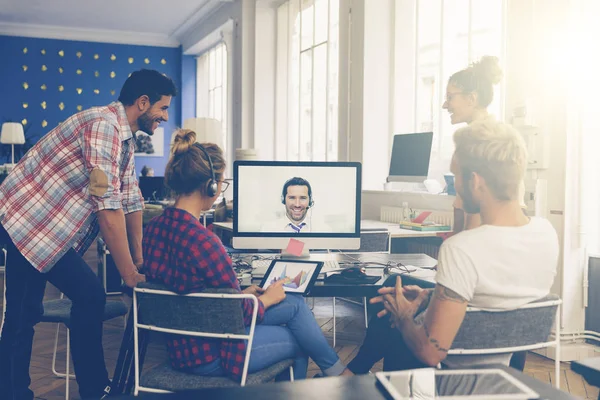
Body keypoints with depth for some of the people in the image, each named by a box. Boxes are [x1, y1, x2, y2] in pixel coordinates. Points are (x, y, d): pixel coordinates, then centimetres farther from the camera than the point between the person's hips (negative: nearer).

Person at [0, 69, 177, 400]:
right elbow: (107, 206, -25)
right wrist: (129, 274, -21)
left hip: (42, 225, 9)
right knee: (89, 297, -5)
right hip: (27, 220, -9)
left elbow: (131, 201, 11)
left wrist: (140, 263, 6)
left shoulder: (124, 138, 12)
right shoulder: (103, 124, -20)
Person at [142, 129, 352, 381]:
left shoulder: (153, 228, -3)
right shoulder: (203, 242, -30)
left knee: (295, 303, 18)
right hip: (212, 356, -8)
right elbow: (241, 314, -18)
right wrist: (266, 299, 2)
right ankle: (338, 373, 40)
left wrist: (242, 294, 12)